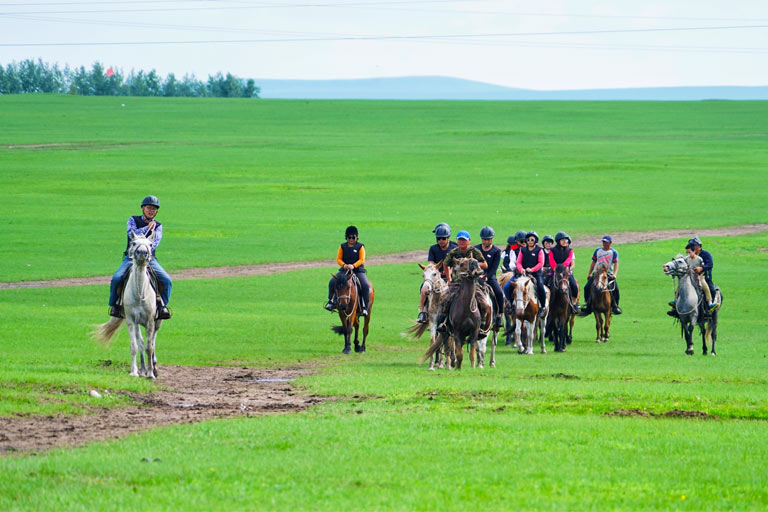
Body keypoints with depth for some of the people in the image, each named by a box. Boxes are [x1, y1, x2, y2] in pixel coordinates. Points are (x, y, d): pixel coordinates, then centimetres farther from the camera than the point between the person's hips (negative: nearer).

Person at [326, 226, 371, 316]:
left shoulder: (360, 247, 1)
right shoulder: (343, 247, 9)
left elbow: (361, 260, -8)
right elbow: (338, 259, 4)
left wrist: (353, 265, -26)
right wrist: (344, 265, -18)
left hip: (358, 270, -2)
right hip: (344, 270, 2)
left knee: (365, 286, -26)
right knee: (332, 282, -18)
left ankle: (364, 307, -19)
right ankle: (332, 302, -5)